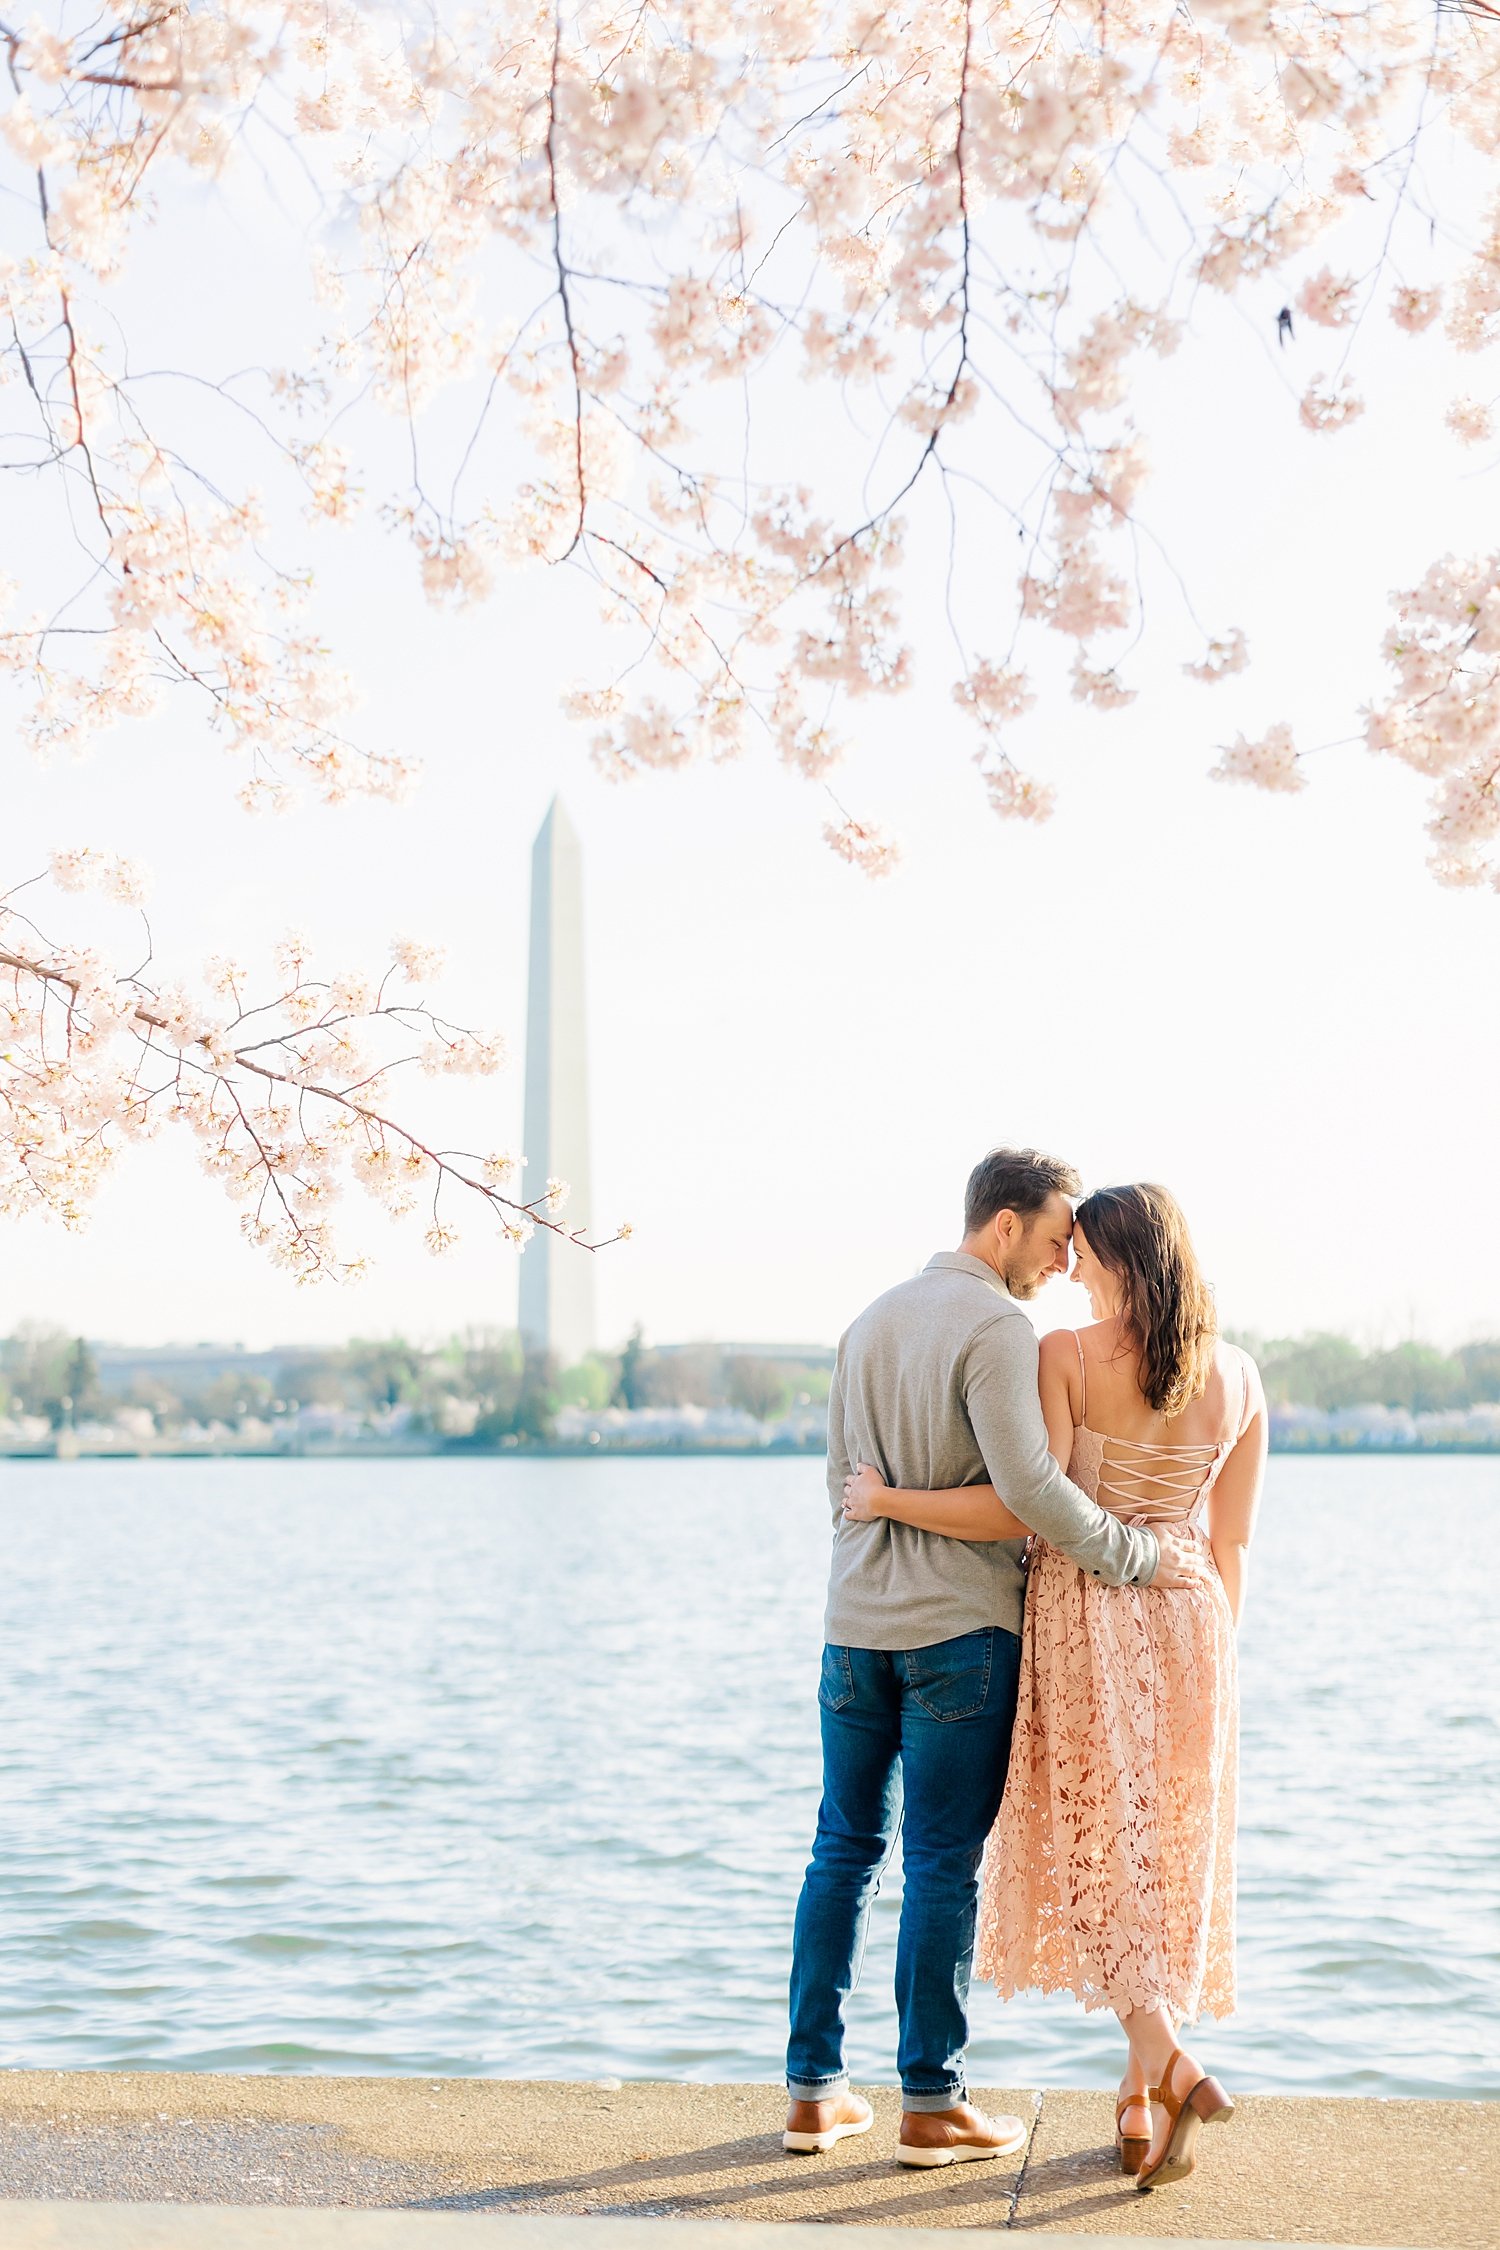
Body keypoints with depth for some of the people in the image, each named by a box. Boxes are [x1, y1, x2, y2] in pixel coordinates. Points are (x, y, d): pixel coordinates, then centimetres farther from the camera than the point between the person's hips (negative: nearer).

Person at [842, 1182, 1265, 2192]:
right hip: (1185, 1622, 4)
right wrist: (1211, 1658, 16)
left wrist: (887, 1501, -8)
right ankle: (1142, 2104, 12)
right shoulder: (1240, 1378, 3)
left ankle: (1173, 2070, -13)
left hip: (1082, 1617, -4)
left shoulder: (1066, 1355, -10)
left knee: (1097, 1855, 4)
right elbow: (1232, 1544, 6)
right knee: (1169, 1857, 10)